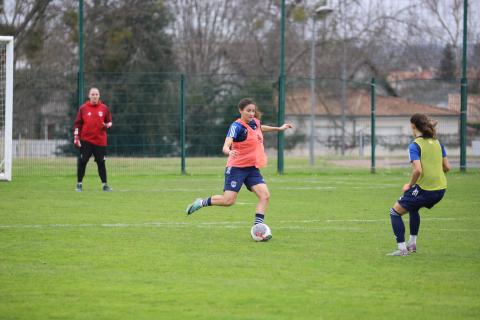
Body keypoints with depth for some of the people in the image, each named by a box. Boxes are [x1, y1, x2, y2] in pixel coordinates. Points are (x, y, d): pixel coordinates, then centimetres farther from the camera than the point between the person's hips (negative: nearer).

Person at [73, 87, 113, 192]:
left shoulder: (104, 108, 6)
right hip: (85, 140, -1)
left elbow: (109, 121, 15)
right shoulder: (83, 108, 3)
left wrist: (107, 125, -10)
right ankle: (79, 184, 8)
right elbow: (77, 124, 4)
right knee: (82, 162, -2)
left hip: (100, 141, 1)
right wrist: (76, 138, -3)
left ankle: (104, 184, 10)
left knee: (101, 163, 2)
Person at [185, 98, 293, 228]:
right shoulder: (237, 126, -17)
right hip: (237, 168, -7)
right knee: (229, 200, -13)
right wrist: (229, 152, -54)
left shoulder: (255, 122, 6)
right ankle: (202, 202, 12)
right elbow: (226, 146, -31)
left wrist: (279, 128, 41)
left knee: (265, 195, -12)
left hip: (252, 168, 7)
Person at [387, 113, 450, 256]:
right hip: (440, 189, 8)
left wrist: (410, 185, -7)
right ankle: (412, 244, 38)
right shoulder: (437, 143, 8)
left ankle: (402, 248, 1)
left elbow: (418, 170, -23)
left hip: (424, 190, -8)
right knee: (413, 208, 35)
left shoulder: (415, 145, -13)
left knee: (395, 212, 9)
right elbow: (447, 167, 9)